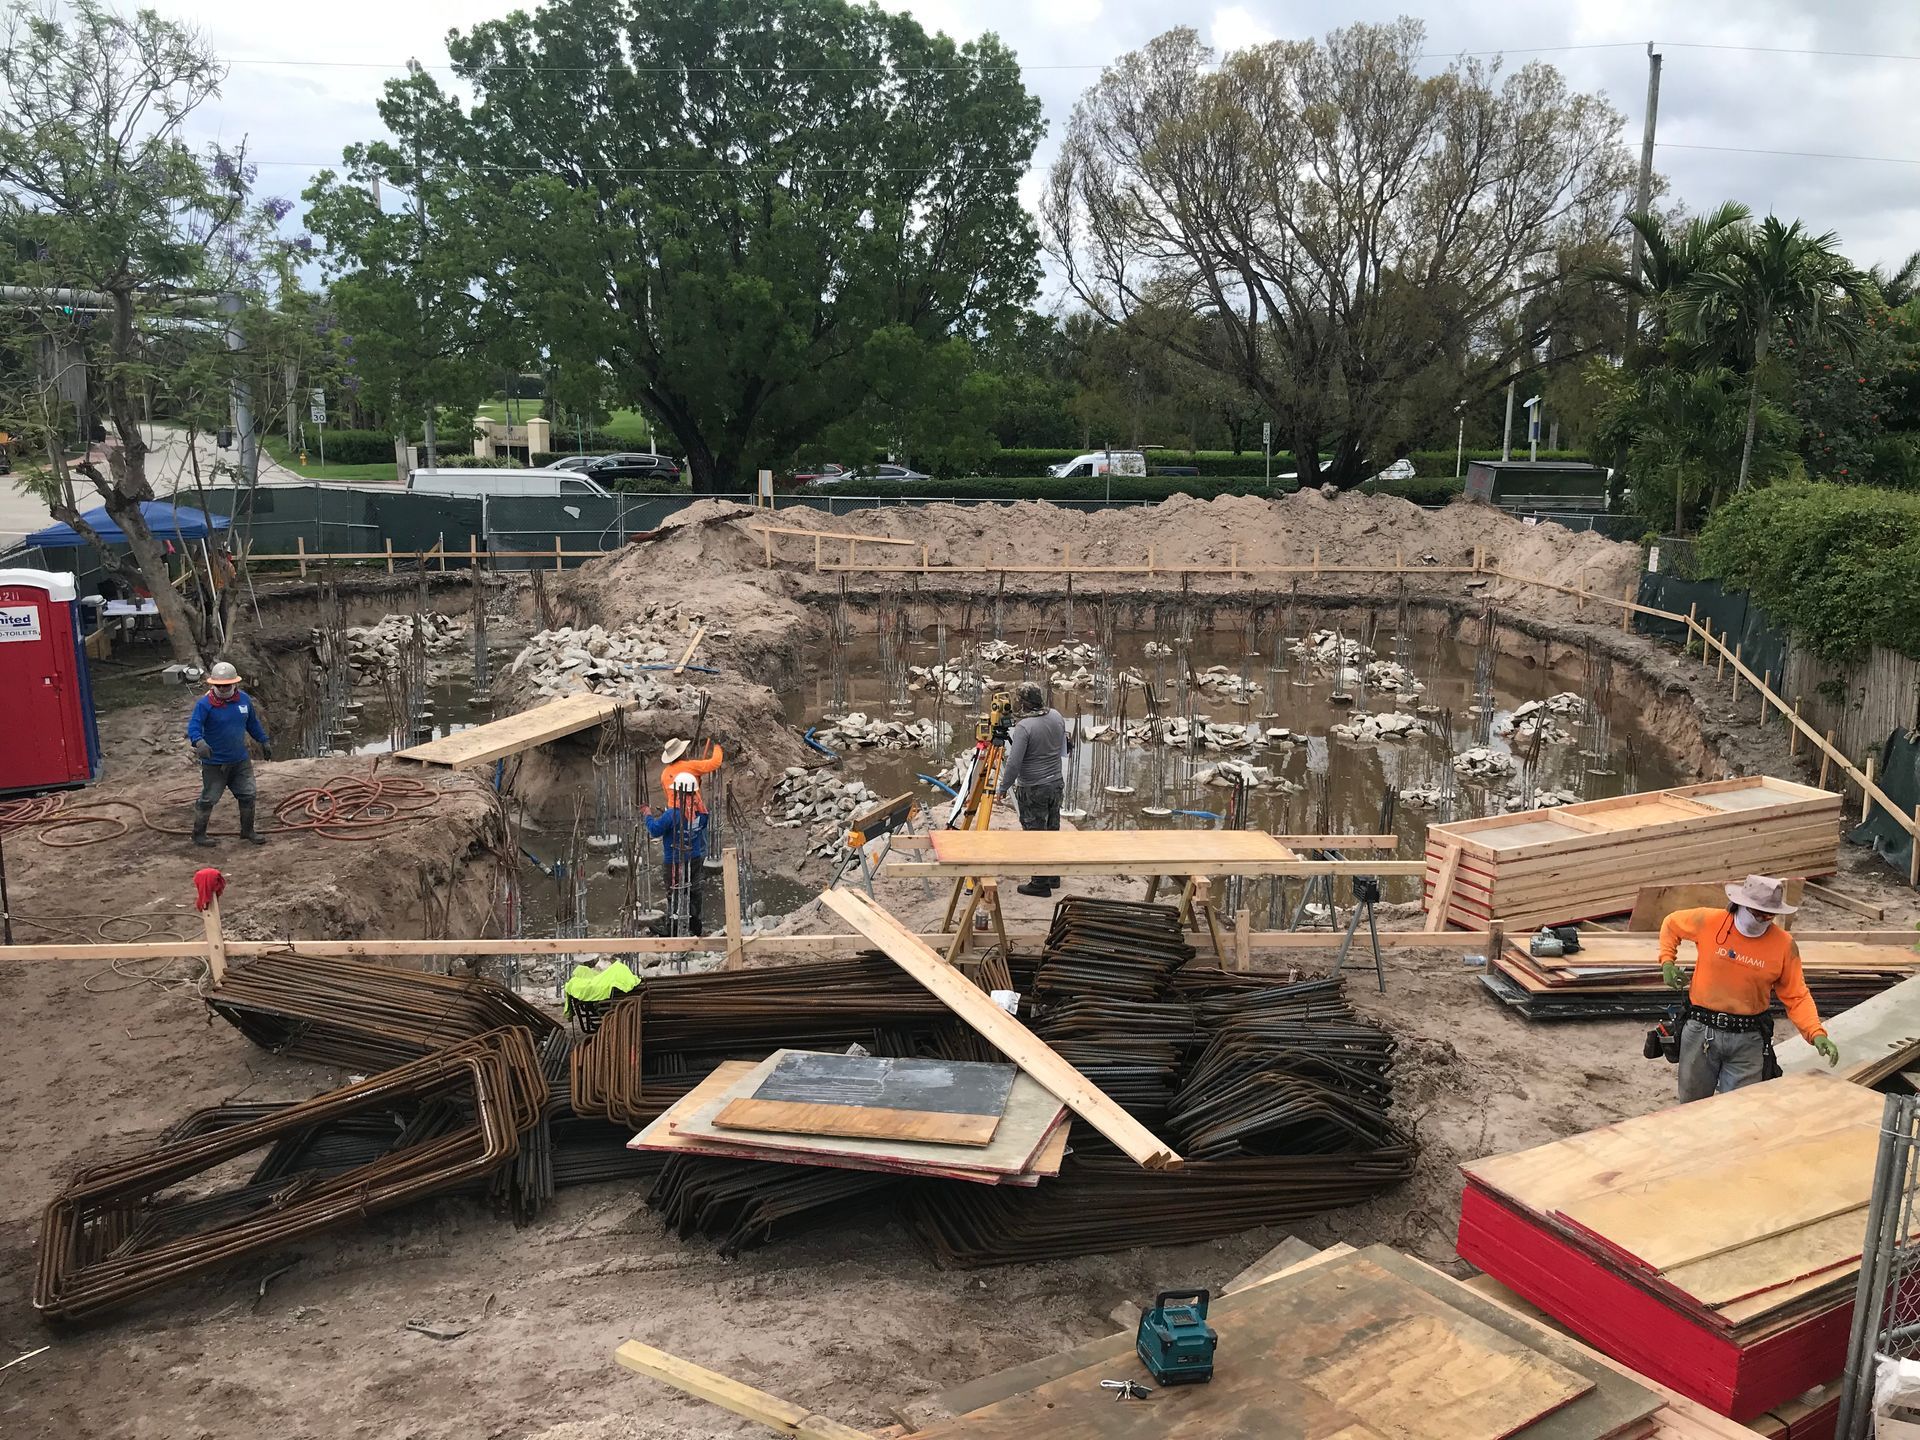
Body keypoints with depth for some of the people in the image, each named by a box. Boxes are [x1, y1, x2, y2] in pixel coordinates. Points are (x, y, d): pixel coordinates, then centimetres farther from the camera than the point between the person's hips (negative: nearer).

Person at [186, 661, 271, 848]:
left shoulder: (244, 699, 0)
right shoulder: (204, 704, -17)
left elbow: (253, 723, 15)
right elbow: (193, 726, -28)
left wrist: (264, 741, 20)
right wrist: (199, 742, -47)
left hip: (240, 760, 5)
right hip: (214, 763, -5)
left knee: (247, 796, 12)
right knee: (208, 799, 5)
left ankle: (247, 830, 28)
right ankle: (199, 834, 21)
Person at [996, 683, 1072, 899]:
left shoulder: (1024, 726, -21)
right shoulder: (1057, 717, 0)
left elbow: (1014, 763, -21)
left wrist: (1003, 788, -9)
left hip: (1033, 791, -7)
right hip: (1056, 784, 7)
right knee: (1052, 830, 18)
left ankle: (1040, 883, 8)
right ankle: (1053, 876, 30)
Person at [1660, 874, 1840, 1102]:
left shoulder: (1784, 945, -8)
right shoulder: (1710, 921, -9)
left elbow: (1796, 997, -3)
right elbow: (1671, 924, 11)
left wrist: (1817, 1034, -16)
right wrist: (1667, 961, 1)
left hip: (1748, 1039, 0)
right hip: (1701, 1030, 0)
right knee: (1692, 1107, 15)